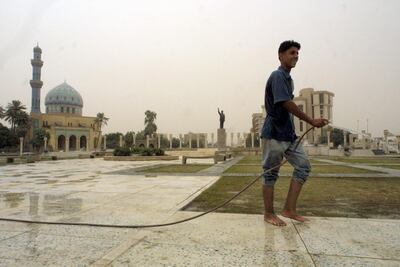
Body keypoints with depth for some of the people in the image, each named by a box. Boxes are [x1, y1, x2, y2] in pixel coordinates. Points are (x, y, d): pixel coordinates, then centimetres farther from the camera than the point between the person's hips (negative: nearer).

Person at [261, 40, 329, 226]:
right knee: (271, 173, 1)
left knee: (304, 165, 4)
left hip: (288, 133, 9)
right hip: (274, 133, -9)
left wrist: (291, 131, 18)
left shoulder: (288, 78, 17)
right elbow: (287, 103, -21)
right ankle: (269, 214, 14)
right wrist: (312, 122, -18)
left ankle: (289, 209, 10)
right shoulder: (277, 76, -11)